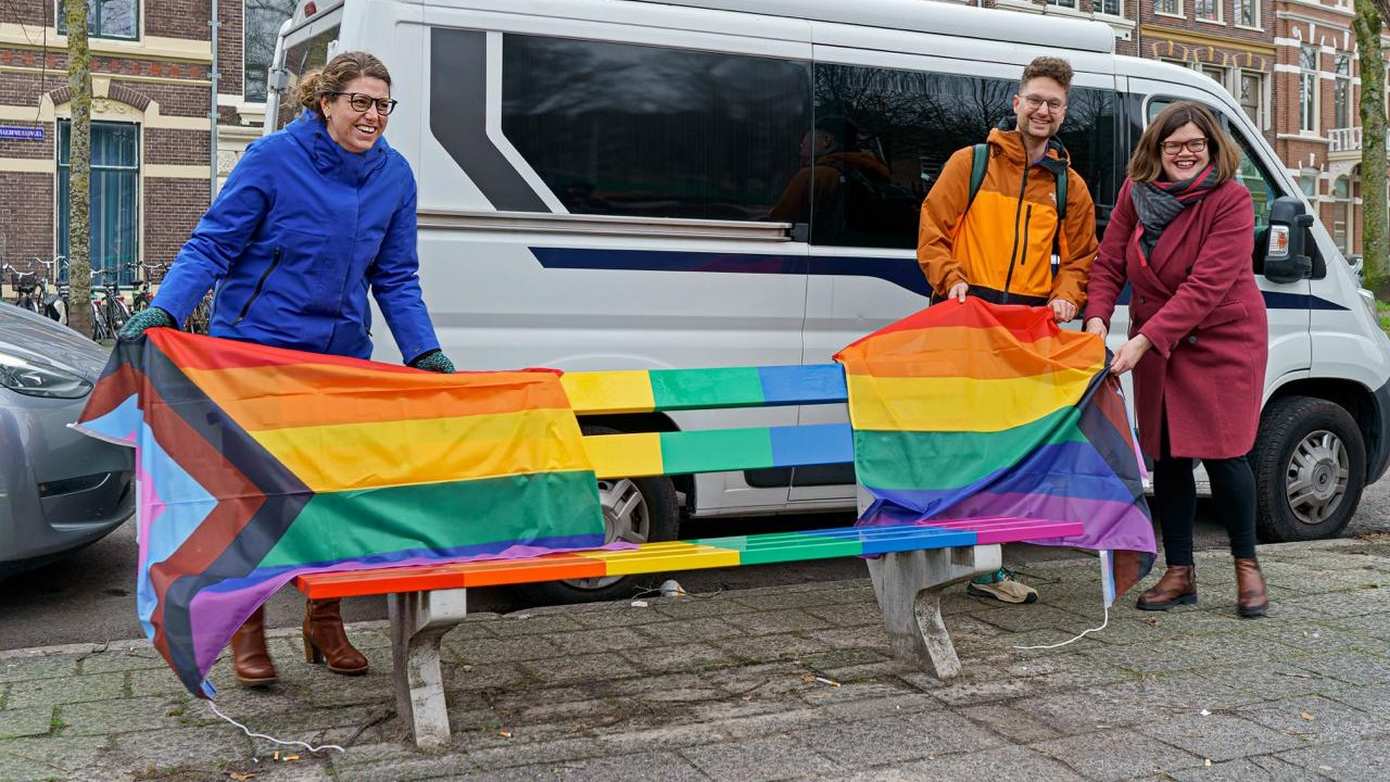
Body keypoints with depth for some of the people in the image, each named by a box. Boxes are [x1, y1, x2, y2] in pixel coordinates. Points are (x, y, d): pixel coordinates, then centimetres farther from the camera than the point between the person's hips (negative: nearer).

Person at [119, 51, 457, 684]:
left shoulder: (394, 175, 1)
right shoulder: (274, 156, -11)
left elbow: (397, 278, 6)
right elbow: (212, 245, -9)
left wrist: (425, 354, -4)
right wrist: (163, 310, -23)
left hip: (343, 356, 4)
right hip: (256, 347, -4)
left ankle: (325, 621, 26)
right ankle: (247, 630, 19)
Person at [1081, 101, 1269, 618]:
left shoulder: (1231, 201, -17)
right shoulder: (1135, 194, -2)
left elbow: (1206, 286, -24)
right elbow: (1109, 263, -1)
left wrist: (1145, 340, -31)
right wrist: (1098, 316, -20)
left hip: (1223, 340, -4)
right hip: (1154, 344, 4)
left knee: (1221, 452, -7)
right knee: (1167, 456, 6)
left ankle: (1246, 564, 15)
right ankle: (1179, 573, 17)